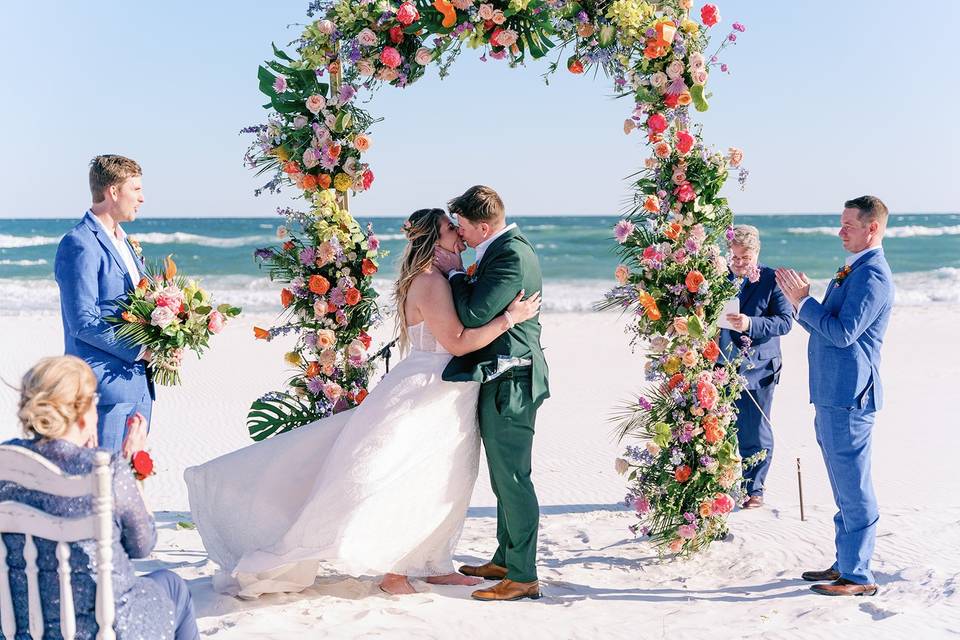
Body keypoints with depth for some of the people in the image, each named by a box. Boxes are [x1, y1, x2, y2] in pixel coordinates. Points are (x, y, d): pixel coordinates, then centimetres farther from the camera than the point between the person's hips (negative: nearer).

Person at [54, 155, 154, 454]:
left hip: (138, 383, 9)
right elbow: (83, 323, -19)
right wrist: (142, 351, -17)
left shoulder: (122, 240, 17)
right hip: (105, 386, -9)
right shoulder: (78, 244, -13)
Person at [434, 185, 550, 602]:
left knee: (512, 478, -5)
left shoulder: (511, 256, -19)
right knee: (504, 477, 19)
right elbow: (482, 305, 20)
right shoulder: (505, 248, 13)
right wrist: (462, 275, 7)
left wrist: (455, 273, -10)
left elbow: (474, 315, -22)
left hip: (509, 381, -11)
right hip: (501, 379, 11)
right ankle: (505, 560, 31)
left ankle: (523, 577, 1)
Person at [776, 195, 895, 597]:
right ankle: (845, 564, 28)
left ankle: (858, 576, 3)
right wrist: (801, 301, 7)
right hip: (833, 396, 10)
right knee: (845, 488, 17)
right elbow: (828, 328, 20)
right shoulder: (853, 271, 17)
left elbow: (844, 332, -22)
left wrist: (803, 300, -16)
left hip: (849, 397, -10)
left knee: (854, 490, -4)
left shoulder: (873, 274, -15)